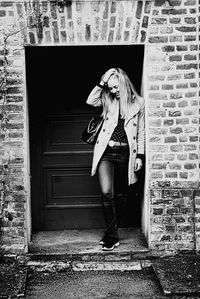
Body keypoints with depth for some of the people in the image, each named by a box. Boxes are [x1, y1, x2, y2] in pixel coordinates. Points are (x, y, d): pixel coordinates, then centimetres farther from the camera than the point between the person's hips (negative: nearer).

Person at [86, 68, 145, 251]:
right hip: (106, 151, 0)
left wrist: (140, 155, 3)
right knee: (107, 192, -14)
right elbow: (90, 101, -6)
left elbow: (141, 132, 7)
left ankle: (112, 233, 21)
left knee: (120, 195, 8)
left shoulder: (138, 102, 5)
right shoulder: (108, 100, 10)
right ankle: (113, 235, -4)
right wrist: (102, 83, -7)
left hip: (125, 153, 0)